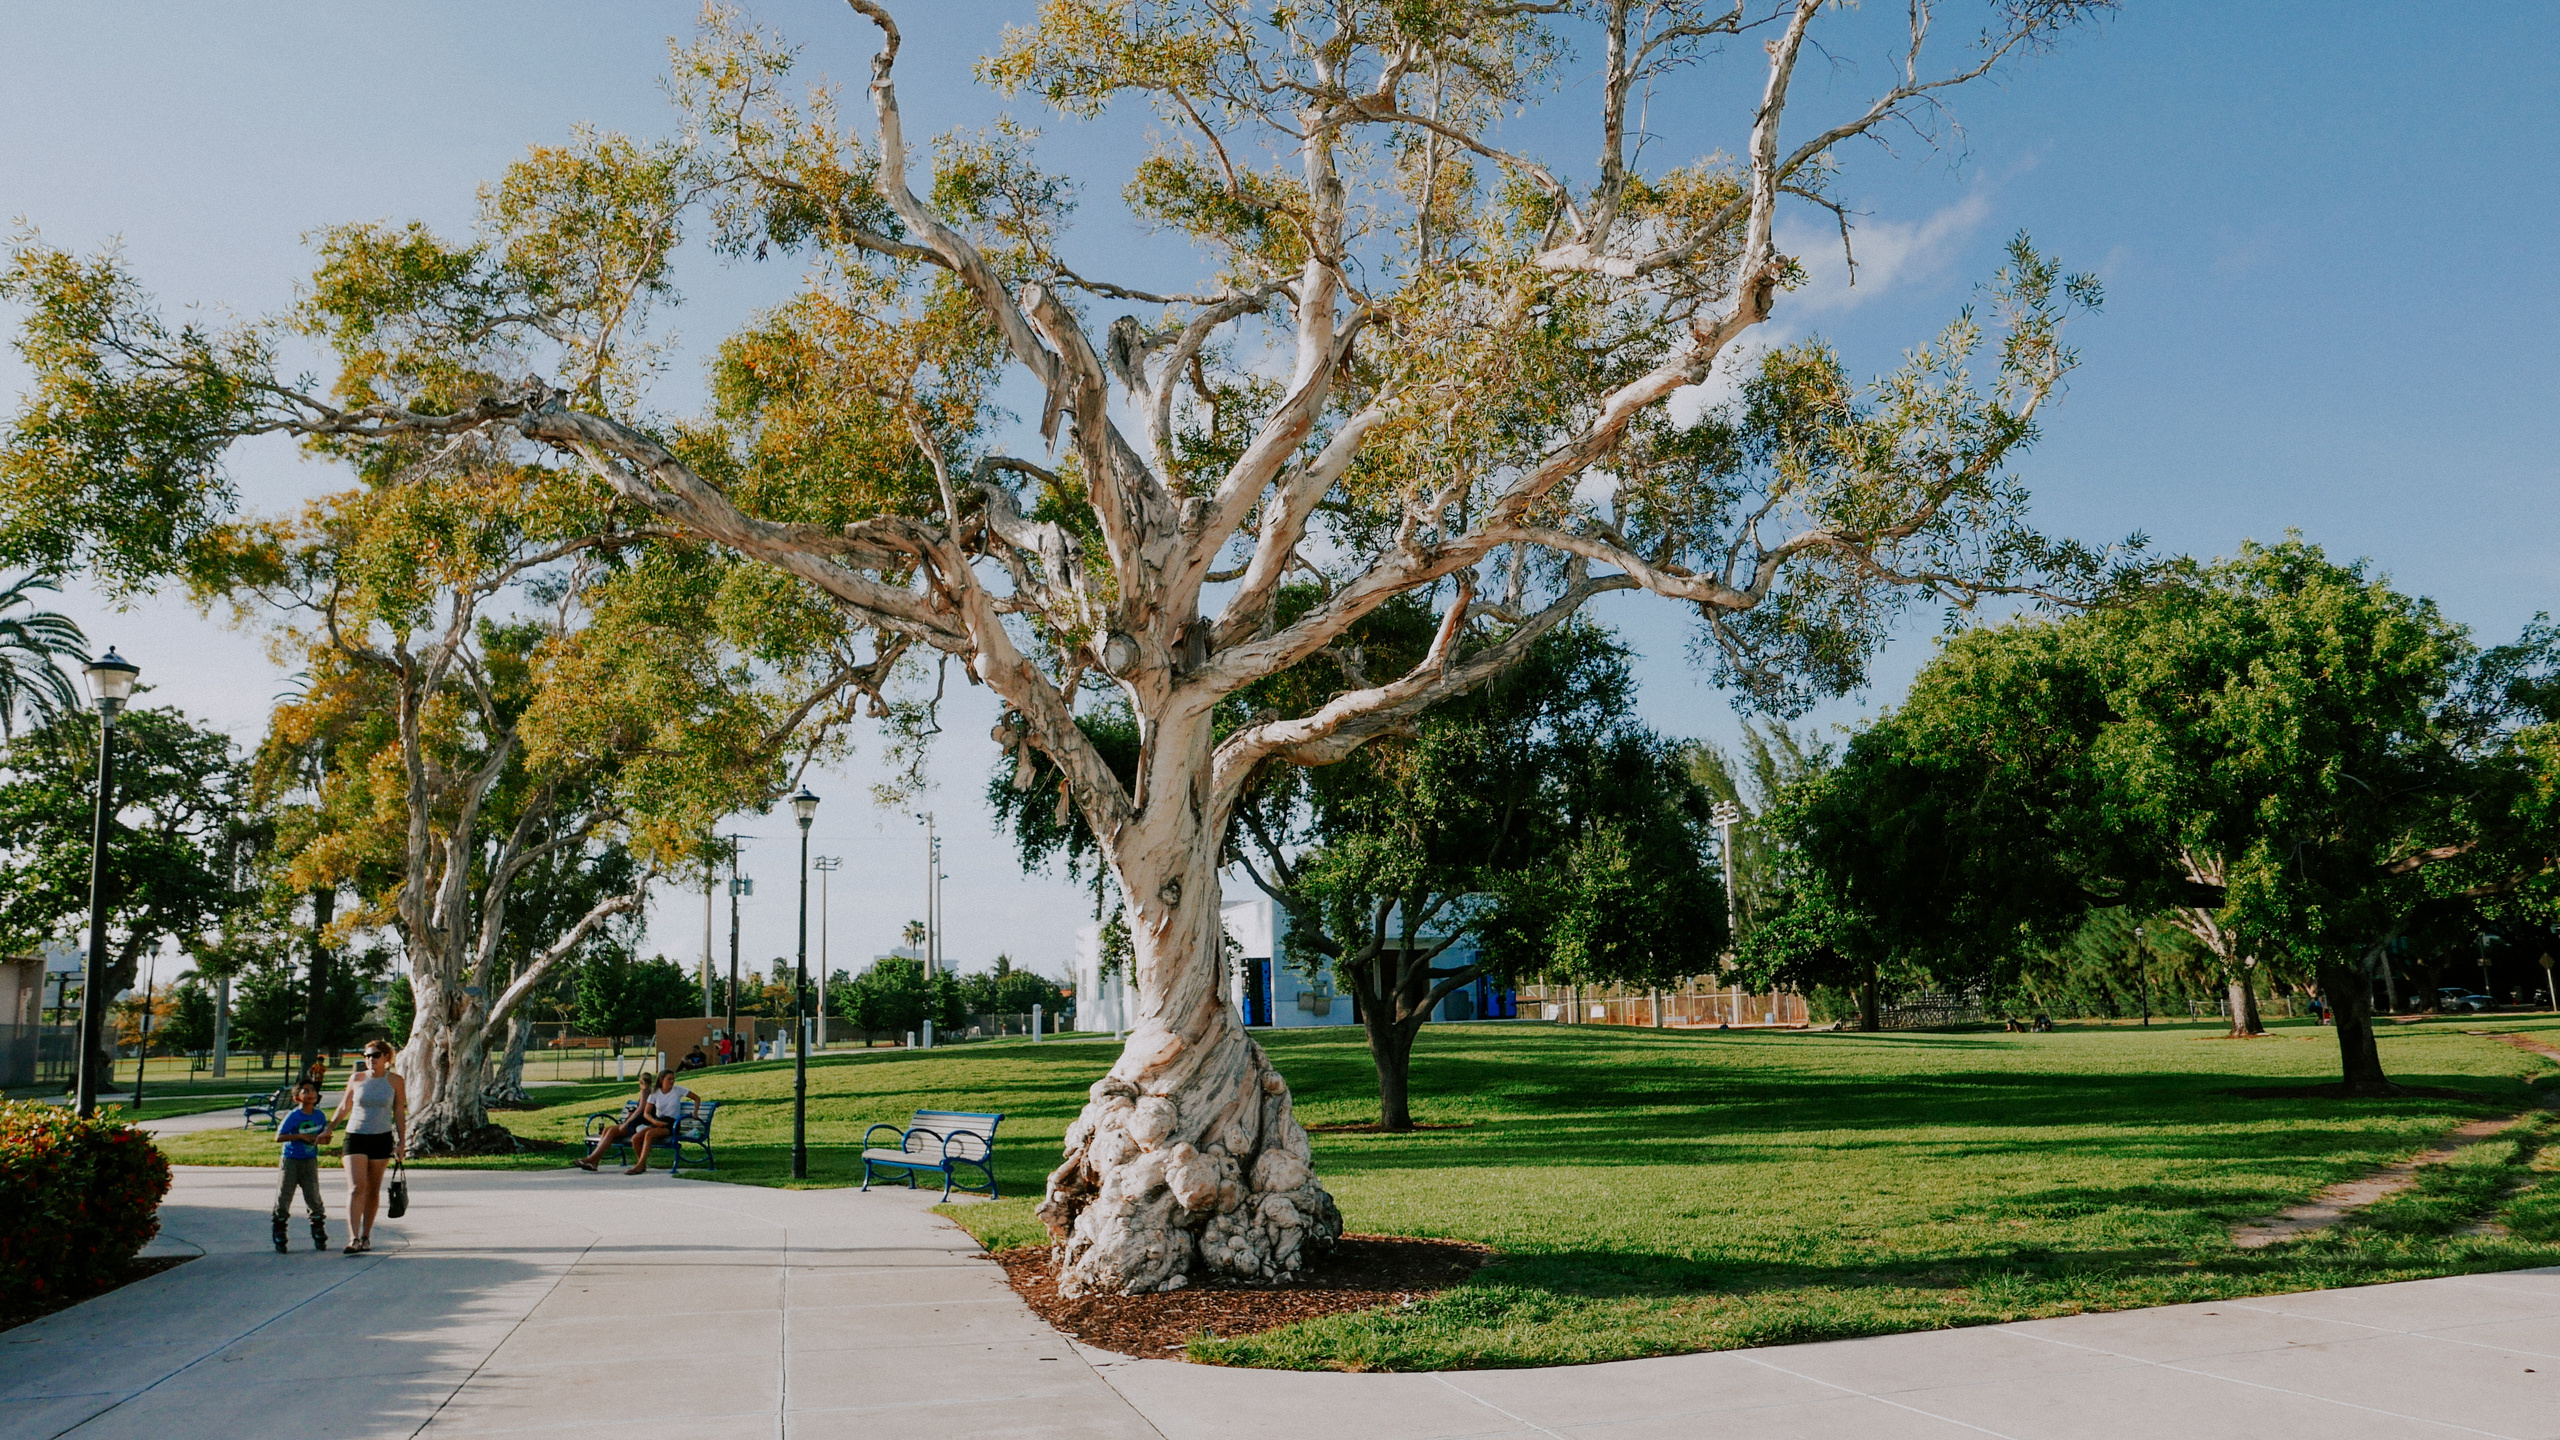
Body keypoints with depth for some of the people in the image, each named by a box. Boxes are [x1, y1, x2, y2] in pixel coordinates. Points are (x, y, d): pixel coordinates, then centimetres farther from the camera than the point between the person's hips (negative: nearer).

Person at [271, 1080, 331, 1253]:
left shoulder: (319, 1116, 3)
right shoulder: (293, 1116, -10)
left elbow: (325, 1137, 11)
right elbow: (279, 1136, -15)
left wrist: (322, 1139, -12)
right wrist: (301, 1136, -22)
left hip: (310, 1162, 3)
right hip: (290, 1161, -3)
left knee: (314, 1199, 0)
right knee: (283, 1200, 2)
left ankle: (319, 1237, 10)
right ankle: (279, 1238, 14)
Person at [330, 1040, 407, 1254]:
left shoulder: (395, 1082, 1)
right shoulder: (356, 1079, 3)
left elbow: (399, 1113, 4)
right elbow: (344, 1107, 15)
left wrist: (402, 1142, 2)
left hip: (382, 1139, 0)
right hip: (355, 1137, 0)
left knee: (373, 1190, 7)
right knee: (356, 1188, -13)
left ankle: (366, 1236, 19)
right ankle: (353, 1239, -19)